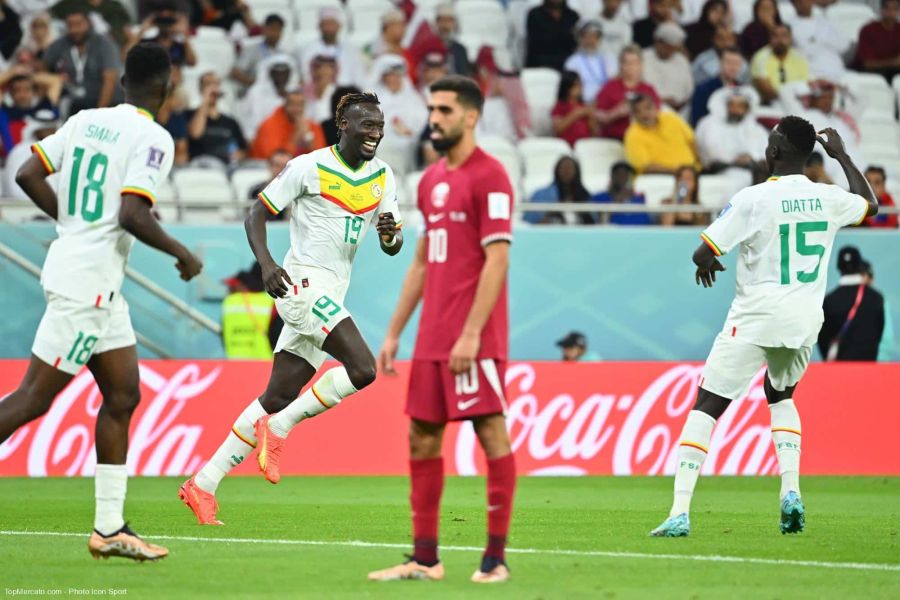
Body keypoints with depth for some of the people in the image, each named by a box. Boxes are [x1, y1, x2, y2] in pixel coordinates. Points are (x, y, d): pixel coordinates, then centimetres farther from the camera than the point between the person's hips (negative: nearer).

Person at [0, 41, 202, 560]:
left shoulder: (85, 121, 10)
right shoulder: (152, 138, -12)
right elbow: (132, 215, -21)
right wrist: (182, 254, -7)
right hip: (88, 283, -9)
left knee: (123, 396, 11)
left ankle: (110, 528, 12)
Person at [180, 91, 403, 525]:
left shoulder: (383, 176, 12)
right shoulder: (308, 168, -7)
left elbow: (392, 247, 15)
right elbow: (256, 214, -3)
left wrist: (390, 232, -10)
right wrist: (266, 264, -19)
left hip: (330, 297, 7)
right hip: (303, 283, -7)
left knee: (278, 398, 6)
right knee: (362, 368, -23)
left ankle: (203, 485, 10)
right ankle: (279, 429, -8)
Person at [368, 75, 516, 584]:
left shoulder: (489, 176, -9)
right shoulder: (432, 180, 16)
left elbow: (497, 260, -15)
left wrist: (471, 334, -20)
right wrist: (394, 332, 19)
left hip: (474, 339, -9)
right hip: (432, 339, 9)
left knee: (492, 432, -5)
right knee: (422, 438, 7)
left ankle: (496, 556, -2)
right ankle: (425, 557, 12)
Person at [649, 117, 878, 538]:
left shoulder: (754, 199, -12)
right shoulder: (829, 199, 3)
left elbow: (703, 254, -11)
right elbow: (870, 203, 27)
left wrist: (706, 264, 13)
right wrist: (841, 156, 36)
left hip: (757, 318, -5)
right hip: (805, 320, 5)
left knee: (706, 406, -1)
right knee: (780, 395, 30)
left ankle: (680, 512, -11)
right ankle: (791, 491, 13)